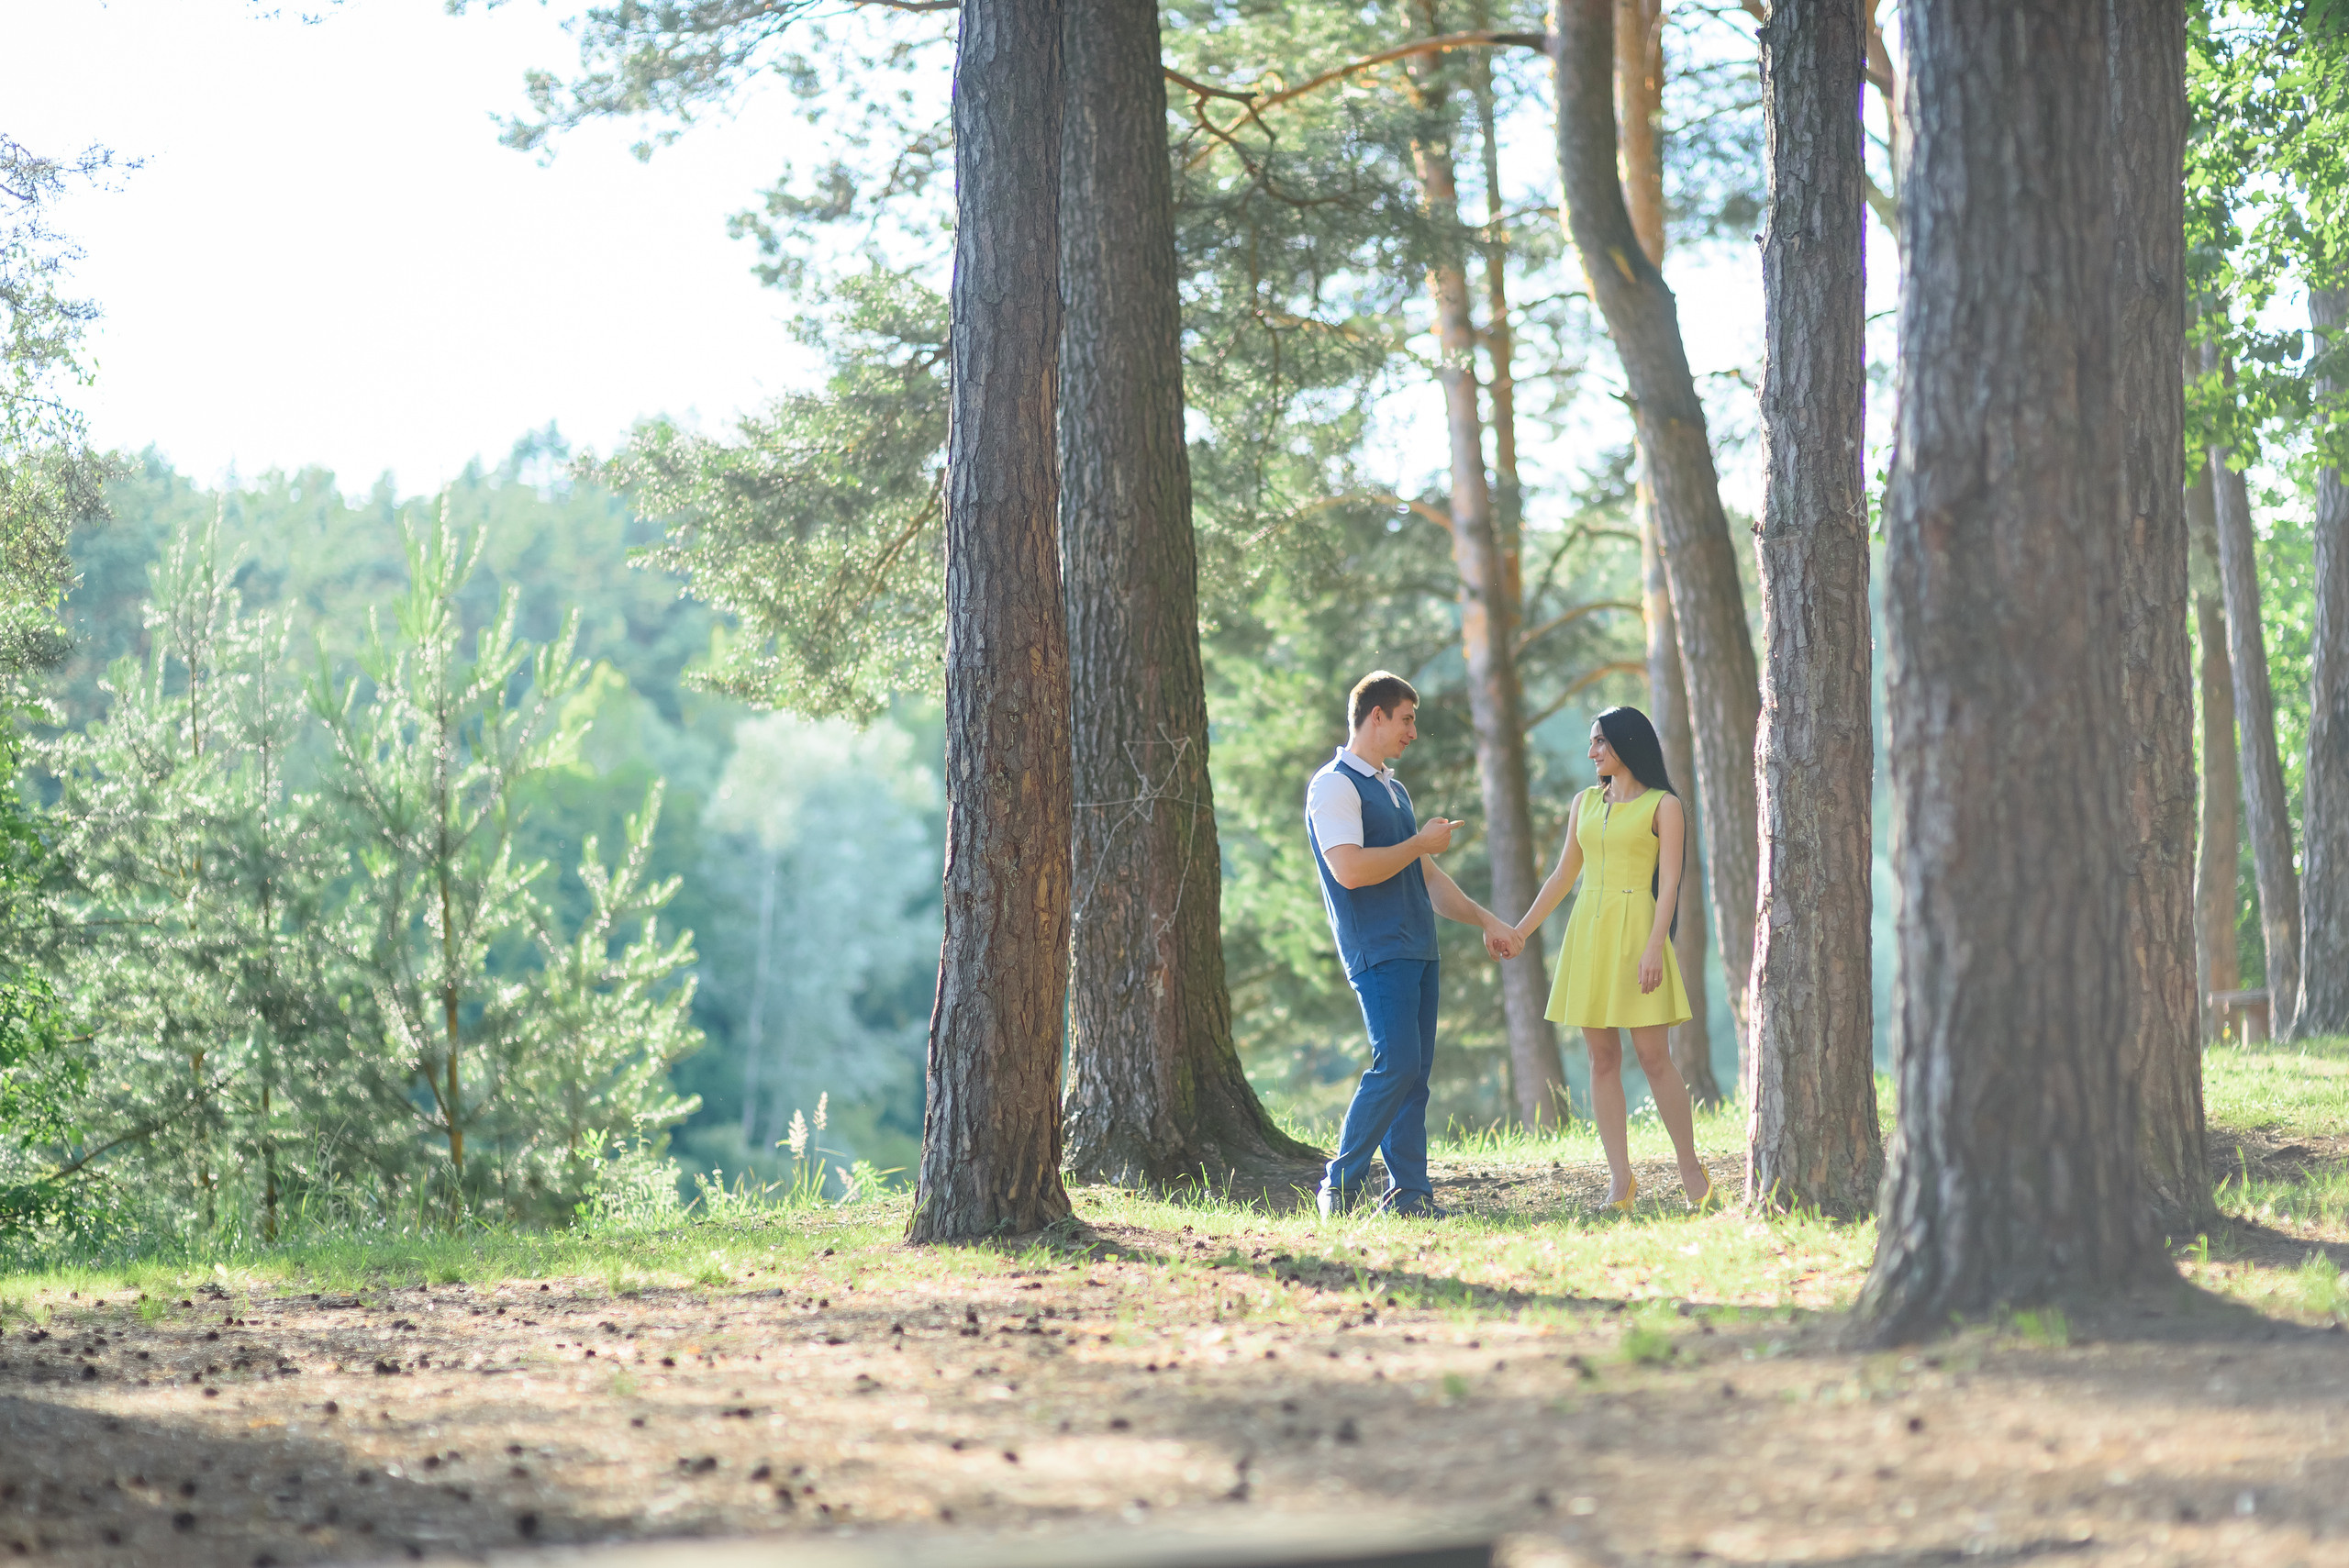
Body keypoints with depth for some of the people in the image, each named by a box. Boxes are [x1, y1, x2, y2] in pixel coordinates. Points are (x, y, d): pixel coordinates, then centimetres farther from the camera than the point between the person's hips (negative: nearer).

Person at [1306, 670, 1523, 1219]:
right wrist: (1421, 843, -9)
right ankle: (1339, 1186, -8)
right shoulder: (1335, 786, -7)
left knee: (1415, 1072, 4)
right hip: (1377, 949, -9)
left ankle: (1409, 1193, 4)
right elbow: (1349, 869, -20)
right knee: (1396, 1065, -15)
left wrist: (1485, 920, 26)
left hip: (1417, 947, 9)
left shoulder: (1393, 788, 22)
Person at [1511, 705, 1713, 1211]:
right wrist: (1520, 932, 16)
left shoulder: (1663, 805, -1)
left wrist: (1654, 947, -18)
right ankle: (1620, 1181, 2)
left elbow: (1669, 882, -7)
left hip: (1635, 933, -5)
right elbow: (1563, 875, 19)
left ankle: (1691, 1169, 4)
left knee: (1653, 1057, -7)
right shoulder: (1586, 802, 15)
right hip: (1586, 934, 5)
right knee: (1603, 1060, 1)